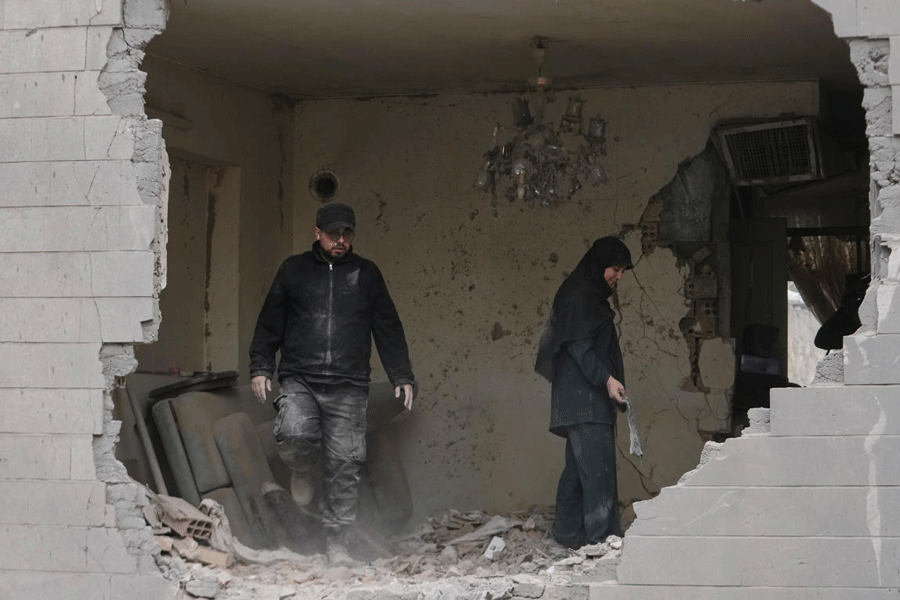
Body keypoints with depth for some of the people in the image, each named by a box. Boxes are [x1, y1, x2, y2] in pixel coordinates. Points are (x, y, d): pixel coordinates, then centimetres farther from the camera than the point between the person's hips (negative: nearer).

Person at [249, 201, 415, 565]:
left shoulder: (367, 275, 13)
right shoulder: (294, 270, 11)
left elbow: (388, 329, 15)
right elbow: (269, 323, 13)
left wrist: (402, 377, 8)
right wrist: (260, 367, 4)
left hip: (348, 387, 1)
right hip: (299, 381, -1)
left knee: (344, 464, -4)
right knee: (294, 434, -27)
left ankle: (336, 539, 7)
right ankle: (303, 470, 9)